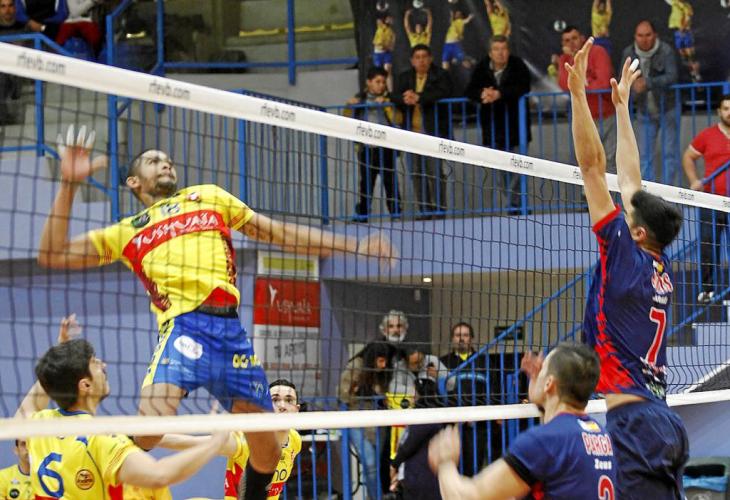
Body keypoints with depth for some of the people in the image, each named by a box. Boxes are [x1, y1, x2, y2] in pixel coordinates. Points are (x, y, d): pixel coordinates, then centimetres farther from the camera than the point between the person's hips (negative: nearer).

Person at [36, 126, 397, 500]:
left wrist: (351, 245, 26)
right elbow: (53, 255, 12)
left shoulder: (208, 197, 27)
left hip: (232, 331, 4)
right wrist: (69, 184, 3)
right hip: (185, 326, -3)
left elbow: (277, 232, 30)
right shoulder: (128, 232, 20)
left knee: (267, 449, 4)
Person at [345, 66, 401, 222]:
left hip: (386, 147, -1)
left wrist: (386, 105, -14)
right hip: (366, 148, 1)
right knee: (366, 181, 3)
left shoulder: (388, 98, 6)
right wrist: (350, 106, -6)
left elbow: (397, 119, -5)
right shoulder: (360, 99, 8)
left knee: (390, 180, -2)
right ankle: (363, 213, 8)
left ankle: (395, 211, 1)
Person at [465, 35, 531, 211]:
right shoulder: (482, 68, 3)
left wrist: (500, 94, -28)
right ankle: (513, 200, 12)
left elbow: (523, 88, -19)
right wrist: (482, 94, -21)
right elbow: (469, 91, 1)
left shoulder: (518, 66, -6)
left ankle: (515, 202, -9)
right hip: (493, 124, 3)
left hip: (514, 122, -3)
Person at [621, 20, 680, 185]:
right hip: (644, 111, 4)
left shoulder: (666, 51, -15)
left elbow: (672, 77, -28)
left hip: (666, 109, -4)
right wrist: (633, 84, -17)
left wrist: (648, 83, -39)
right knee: (645, 156, 5)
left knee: (669, 153, -2)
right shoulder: (628, 53, -1)